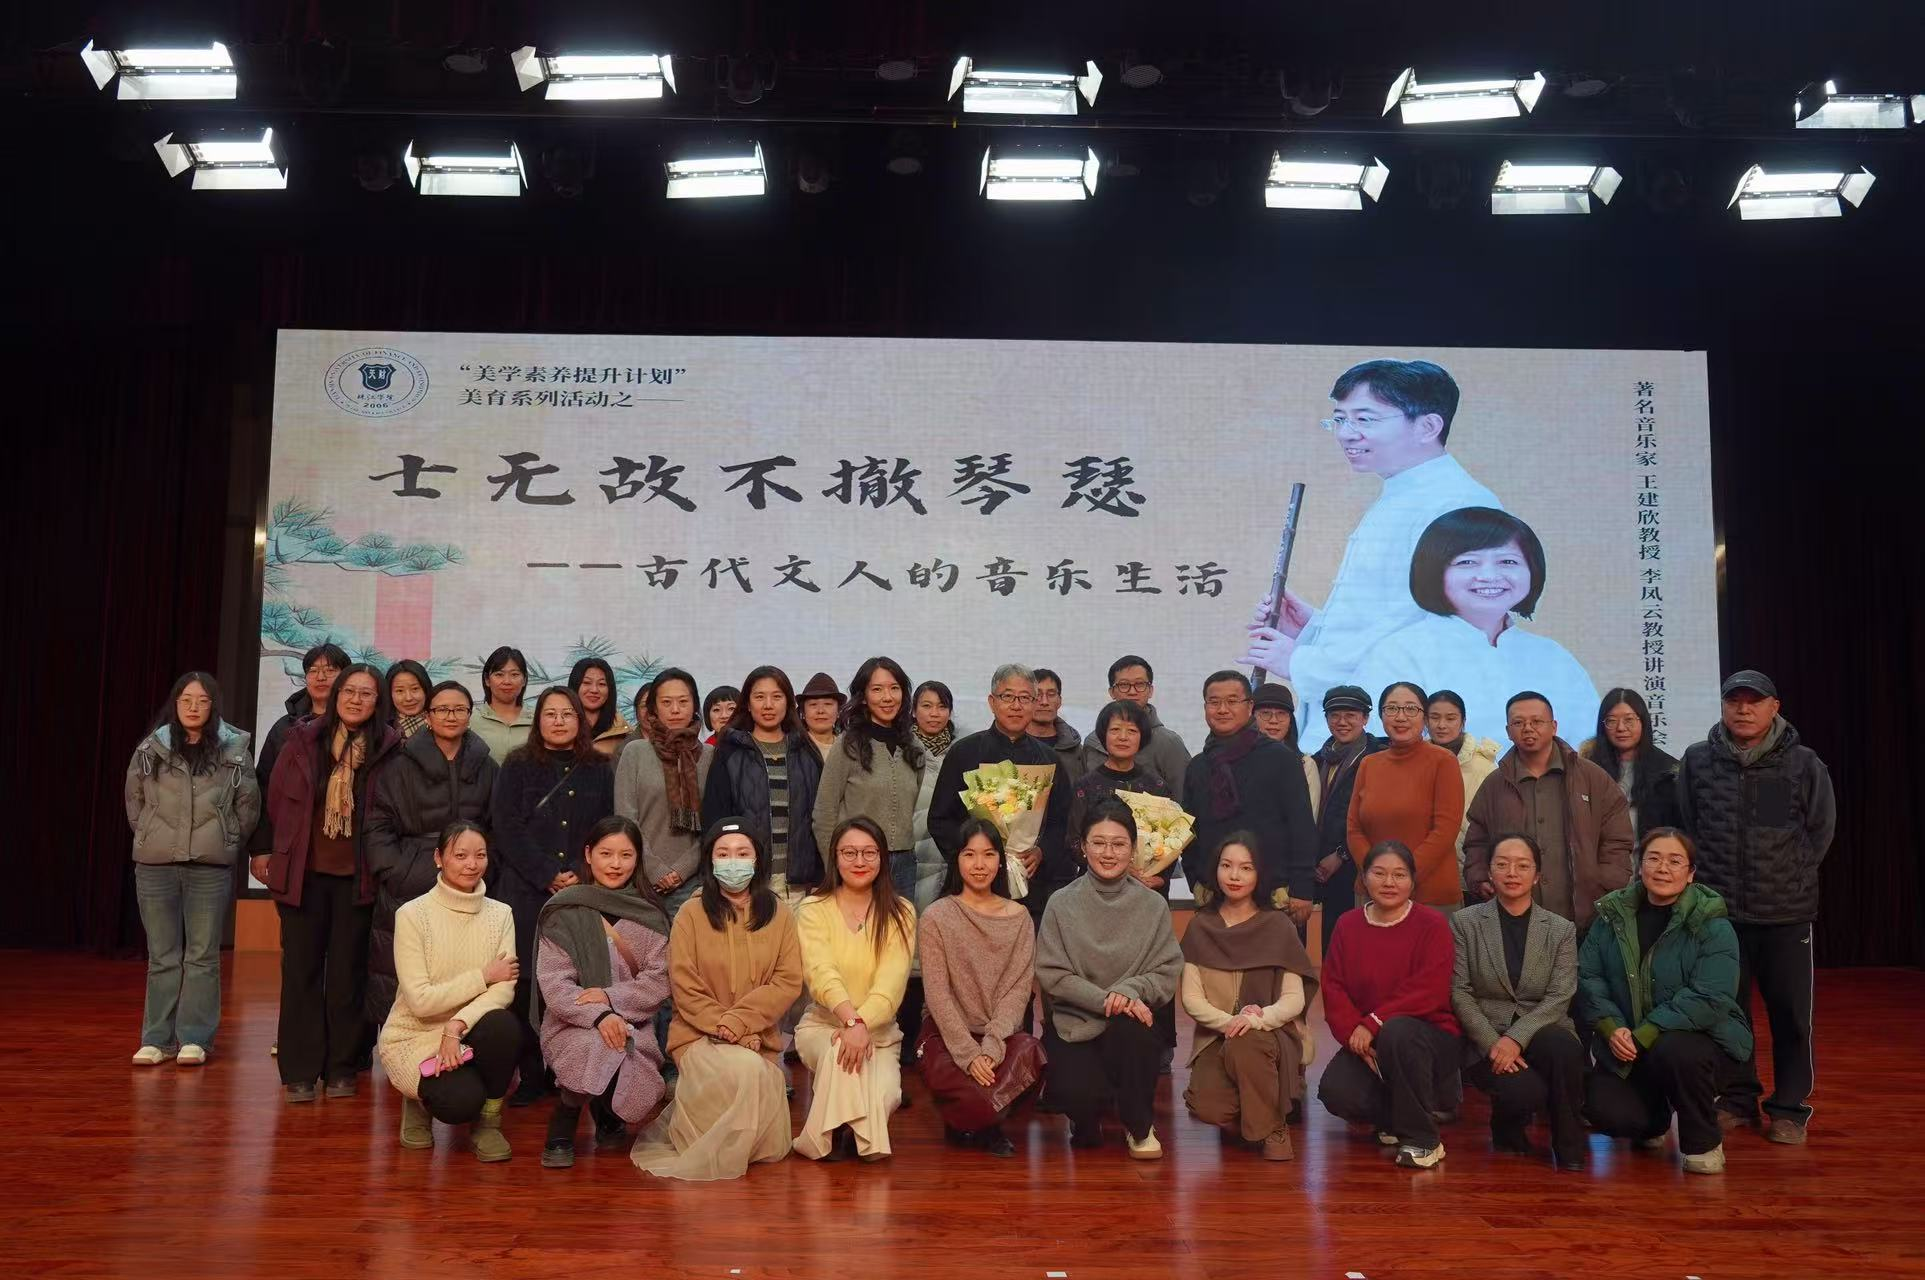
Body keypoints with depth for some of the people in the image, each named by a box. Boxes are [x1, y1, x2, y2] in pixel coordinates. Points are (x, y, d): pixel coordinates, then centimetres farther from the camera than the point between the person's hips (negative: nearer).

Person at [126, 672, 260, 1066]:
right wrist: (150, 837, 12)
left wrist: (227, 842, 7)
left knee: (203, 955, 2)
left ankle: (194, 1038, 8)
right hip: (155, 865, 1)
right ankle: (157, 1038, 14)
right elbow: (133, 799, 14)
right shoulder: (150, 749, 3)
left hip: (211, 866, -1)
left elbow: (248, 805, 6)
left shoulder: (235, 751, -1)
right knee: (162, 956, 8)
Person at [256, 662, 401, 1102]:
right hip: (303, 872, 1)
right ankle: (299, 1070, 14)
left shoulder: (388, 748, -3)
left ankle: (341, 1068, 17)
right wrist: (264, 852, 7)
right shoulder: (303, 740, 1)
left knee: (348, 974, 7)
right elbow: (276, 799, 5)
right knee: (301, 971, 6)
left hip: (356, 877, -1)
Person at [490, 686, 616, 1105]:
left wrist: (581, 874, -7)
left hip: (584, 893, 1)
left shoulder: (599, 771, 14)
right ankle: (531, 1076, 4)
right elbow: (508, 829, -1)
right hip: (527, 892, -1)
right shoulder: (517, 767, 8)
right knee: (527, 984, -5)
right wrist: (548, 876, -10)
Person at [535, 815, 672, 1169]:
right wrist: (598, 1015, -23)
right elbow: (553, 983, -8)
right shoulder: (563, 911, 1)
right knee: (600, 1050, -36)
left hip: (632, 1022, 2)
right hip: (573, 1024, -2)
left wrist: (610, 998, -17)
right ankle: (562, 1129, -6)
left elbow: (659, 980, 0)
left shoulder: (650, 915, 7)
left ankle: (609, 1116, 15)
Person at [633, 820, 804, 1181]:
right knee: (747, 1070, -35)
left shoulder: (778, 913, 3)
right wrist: (724, 1030, -17)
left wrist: (738, 1022, -17)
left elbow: (789, 981, -4)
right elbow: (684, 987, -7)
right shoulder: (691, 913, -3)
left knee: (771, 1149, -6)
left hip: (759, 1038, 3)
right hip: (700, 1035, -3)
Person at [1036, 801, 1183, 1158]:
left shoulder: (1152, 906, 3)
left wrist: (1128, 990, -21)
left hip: (1131, 1025, 1)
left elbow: (1167, 974, -1)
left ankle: (1140, 1127, -5)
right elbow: (1052, 975, -7)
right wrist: (1105, 999, -21)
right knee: (1079, 1094, -30)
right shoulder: (1061, 905, -1)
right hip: (1072, 1023, -1)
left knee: (1128, 1031, -35)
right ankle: (1087, 1120, 13)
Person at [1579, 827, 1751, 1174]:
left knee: (1674, 1052, -37)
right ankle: (1654, 1119, 21)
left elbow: (1709, 999, -22)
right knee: (1606, 1112, -19)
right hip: (1626, 1044, 3)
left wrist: (1646, 1035, -26)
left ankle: (1703, 1144, -7)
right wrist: (1612, 1028, -18)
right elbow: (1587, 975, -1)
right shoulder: (1614, 915, 1)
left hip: (1704, 1038, -3)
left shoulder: (1712, 925, -12)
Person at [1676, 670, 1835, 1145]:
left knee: (1791, 1015, 6)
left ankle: (1789, 1108, 19)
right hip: (1720, 912, 1)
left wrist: (1789, 881, 4)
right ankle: (1738, 1099, 24)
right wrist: (1712, 876, 6)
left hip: (1787, 914, -1)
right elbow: (1687, 830, 9)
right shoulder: (1697, 761, 1)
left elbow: (1820, 832, 6)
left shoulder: (1804, 765, -1)